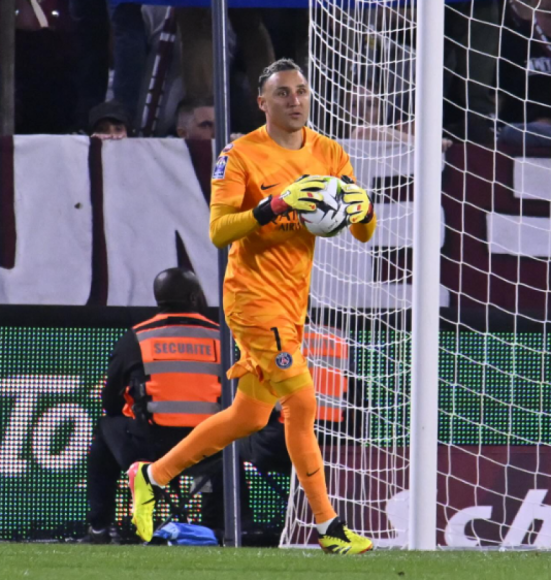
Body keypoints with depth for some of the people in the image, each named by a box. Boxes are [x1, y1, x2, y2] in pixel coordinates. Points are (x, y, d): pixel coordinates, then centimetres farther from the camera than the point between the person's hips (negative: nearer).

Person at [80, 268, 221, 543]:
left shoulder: (136, 338, 6)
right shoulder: (220, 337, 8)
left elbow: (110, 401, 13)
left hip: (150, 446, -1)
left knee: (106, 430, 29)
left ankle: (100, 528, 23)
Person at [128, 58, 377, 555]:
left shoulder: (329, 154, 8)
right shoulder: (241, 156, -8)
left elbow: (364, 233, 8)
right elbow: (218, 231, -16)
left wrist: (362, 206, -15)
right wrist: (276, 206, -28)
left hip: (292, 299, 7)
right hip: (254, 295, -7)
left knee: (249, 417, 13)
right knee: (301, 403, -13)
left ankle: (151, 477, 28)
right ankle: (328, 527, -8)